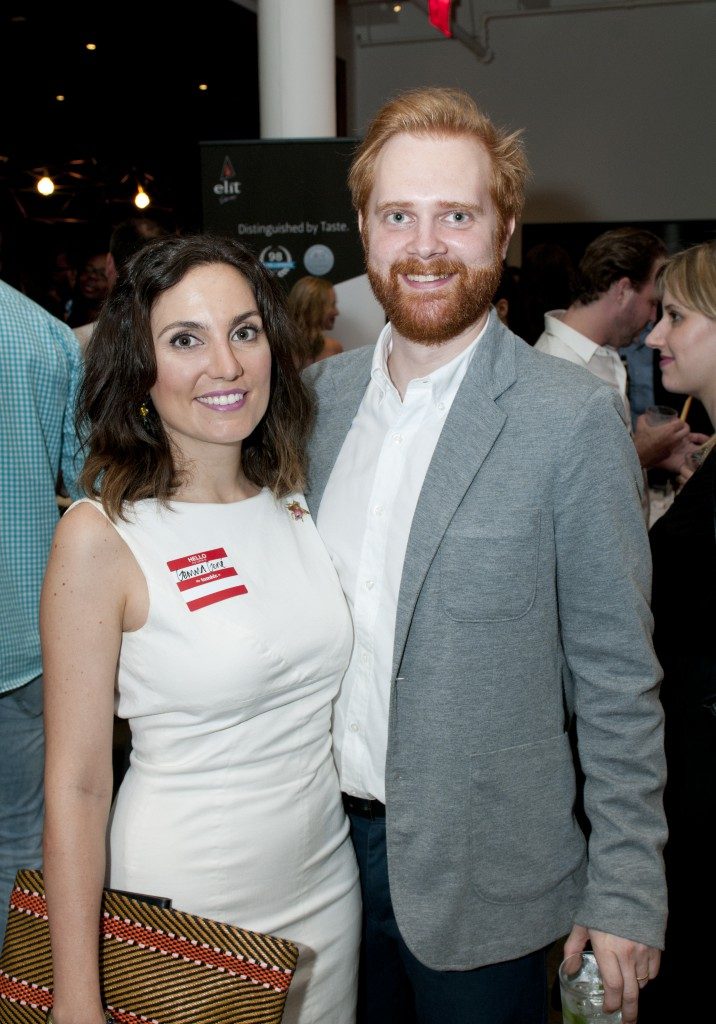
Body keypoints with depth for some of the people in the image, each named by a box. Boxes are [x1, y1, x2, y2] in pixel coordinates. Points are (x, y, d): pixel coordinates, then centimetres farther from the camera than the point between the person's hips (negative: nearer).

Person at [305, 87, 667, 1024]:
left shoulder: (573, 418, -16)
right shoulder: (320, 394, 0)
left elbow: (617, 680, -11)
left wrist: (626, 894, -9)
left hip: (478, 875, -4)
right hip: (324, 845, 5)